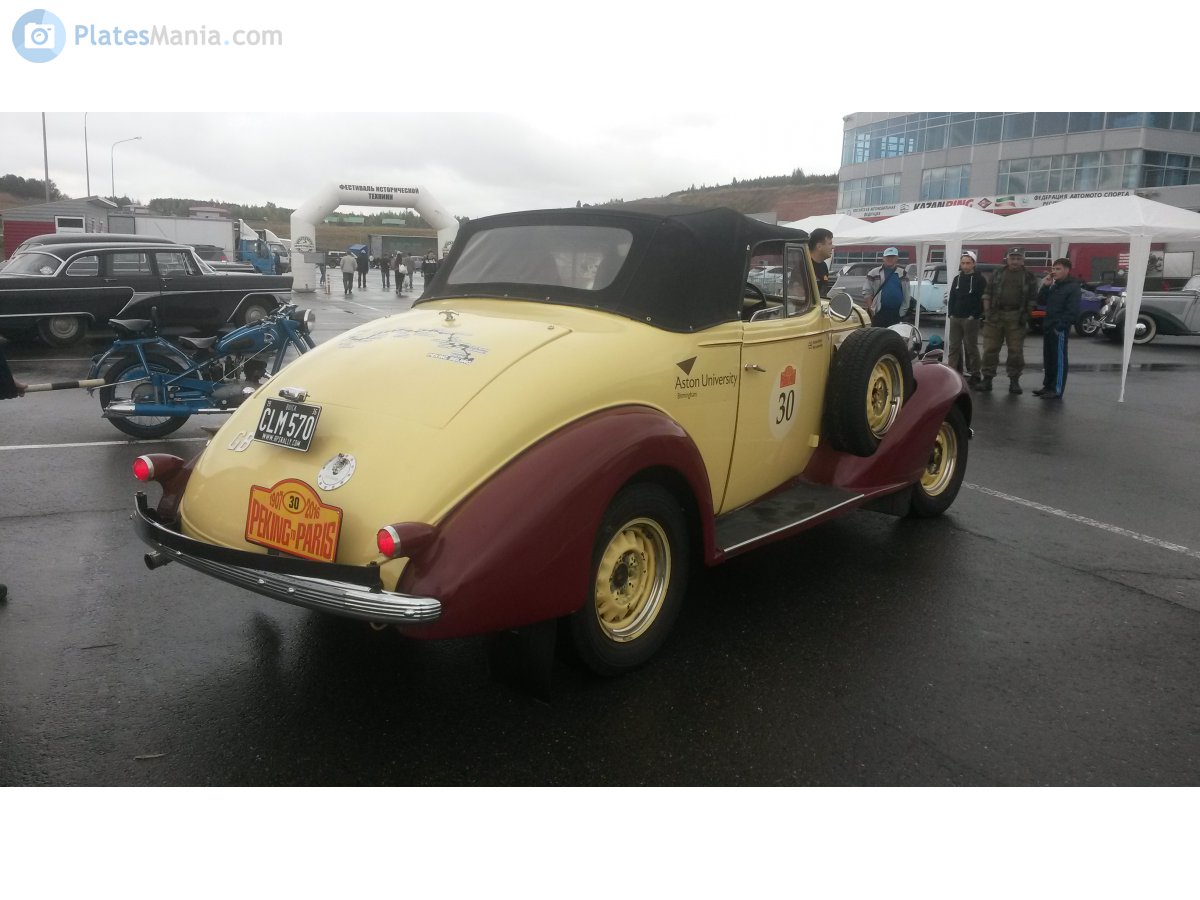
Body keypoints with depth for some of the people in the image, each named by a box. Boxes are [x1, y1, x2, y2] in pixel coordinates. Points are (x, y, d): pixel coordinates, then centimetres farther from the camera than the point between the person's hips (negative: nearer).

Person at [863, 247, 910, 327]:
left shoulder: (903, 274, 12)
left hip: (897, 313, 3)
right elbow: (868, 292, 0)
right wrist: (870, 309, -8)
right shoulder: (874, 273, 3)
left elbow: (907, 294, 14)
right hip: (879, 312, -3)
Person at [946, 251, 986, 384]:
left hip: (970, 319, -6)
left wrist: (974, 315, -14)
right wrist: (950, 313, 5)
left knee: (971, 348, -3)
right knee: (954, 347, 7)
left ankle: (974, 375, 0)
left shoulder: (980, 280, -3)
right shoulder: (957, 279, 14)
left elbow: (982, 299, -8)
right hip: (955, 318, 6)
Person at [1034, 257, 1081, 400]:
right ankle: (1048, 386, 21)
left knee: (1059, 359, -7)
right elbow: (1041, 301, 14)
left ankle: (1057, 390, -6)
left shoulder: (1073, 287, -9)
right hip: (1048, 327, 9)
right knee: (1048, 358, 13)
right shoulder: (1054, 286, 18)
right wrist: (1045, 286, 1)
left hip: (1059, 329, -8)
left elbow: (1072, 311, -16)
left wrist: (1060, 326, -21)